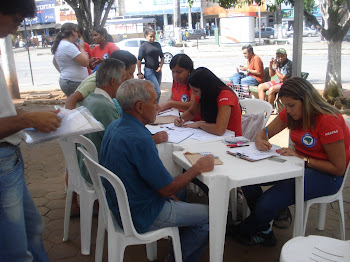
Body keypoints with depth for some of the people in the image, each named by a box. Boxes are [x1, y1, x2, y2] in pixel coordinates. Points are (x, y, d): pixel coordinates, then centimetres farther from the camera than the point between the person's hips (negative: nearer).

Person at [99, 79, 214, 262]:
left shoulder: (114, 127, -1)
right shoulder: (139, 139, -31)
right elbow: (167, 189, -23)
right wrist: (198, 168, -12)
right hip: (141, 216, -9)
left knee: (178, 198, 27)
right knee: (209, 216, 2)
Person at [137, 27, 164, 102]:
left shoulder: (157, 44, 11)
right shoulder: (144, 46, -4)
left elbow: (162, 57, 19)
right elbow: (139, 60, -6)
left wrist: (160, 66, 2)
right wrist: (139, 73, -11)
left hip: (157, 71, 5)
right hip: (149, 71, -5)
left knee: (154, 91, 11)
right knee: (157, 92, -14)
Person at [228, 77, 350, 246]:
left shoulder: (328, 121, -22)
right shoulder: (290, 113, 0)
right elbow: (264, 133, 7)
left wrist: (301, 158, -27)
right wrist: (260, 142, -18)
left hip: (327, 175, -7)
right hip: (300, 164, 8)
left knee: (267, 204, -26)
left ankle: (243, 231, 10)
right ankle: (264, 232, 6)